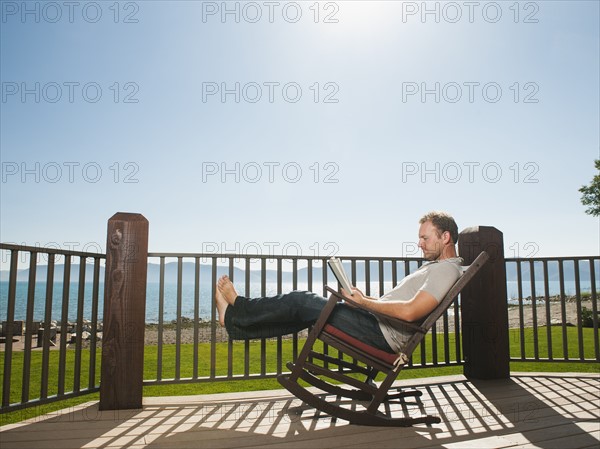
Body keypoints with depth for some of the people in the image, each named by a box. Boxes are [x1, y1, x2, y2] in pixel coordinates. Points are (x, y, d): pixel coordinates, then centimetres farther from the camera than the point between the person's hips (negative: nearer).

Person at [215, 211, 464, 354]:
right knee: (303, 309, 8)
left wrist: (363, 301, -18)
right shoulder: (433, 266, 19)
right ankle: (235, 321, 17)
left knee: (300, 302, -5)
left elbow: (409, 311, -29)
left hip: (381, 333, -9)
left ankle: (236, 308, 14)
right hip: (377, 324, 9)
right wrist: (364, 298, 6)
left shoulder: (447, 269, -14)